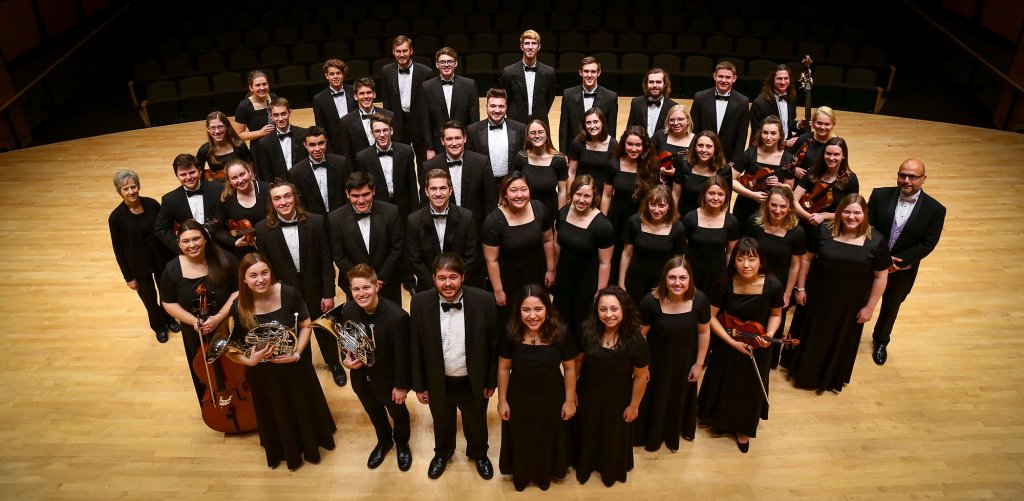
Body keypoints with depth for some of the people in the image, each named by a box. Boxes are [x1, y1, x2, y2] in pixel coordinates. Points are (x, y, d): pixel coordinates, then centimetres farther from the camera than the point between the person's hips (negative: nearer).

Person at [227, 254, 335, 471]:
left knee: (303, 407, 22)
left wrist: (297, 353, -21)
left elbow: (306, 325, -9)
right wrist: (249, 361, -26)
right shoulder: (239, 307, -21)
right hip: (263, 372, 0)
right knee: (275, 413, 23)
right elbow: (229, 348, -10)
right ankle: (286, 451, 52)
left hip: (295, 365, 0)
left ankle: (311, 445, 53)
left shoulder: (288, 293, -23)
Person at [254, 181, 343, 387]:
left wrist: (328, 293, -10)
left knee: (324, 329, 20)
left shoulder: (315, 222, -16)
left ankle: (334, 363, 46)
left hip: (315, 290, 0)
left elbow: (326, 260, -10)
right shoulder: (263, 229, -14)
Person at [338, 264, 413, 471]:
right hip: (362, 379, 4)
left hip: (389, 380, -4)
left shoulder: (397, 316, -34)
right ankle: (384, 441, 60)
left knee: (398, 414, 25)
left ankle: (402, 444, 56)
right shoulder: (348, 310, -18)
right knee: (375, 413, 31)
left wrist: (401, 385, -15)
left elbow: (402, 355, -23)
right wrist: (346, 358, -18)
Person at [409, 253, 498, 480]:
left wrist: (491, 381, -3)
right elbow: (415, 348, -7)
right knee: (442, 423, 28)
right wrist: (419, 385, -2)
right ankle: (442, 453, 59)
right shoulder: (420, 303, -18)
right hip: (438, 383, 1)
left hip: (473, 383, 0)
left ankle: (479, 454, 57)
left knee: (476, 423, 26)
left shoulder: (484, 301, -21)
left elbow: (494, 344, -9)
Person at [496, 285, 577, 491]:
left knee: (547, 440, 26)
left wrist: (569, 400, -4)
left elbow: (570, 369, -12)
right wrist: (502, 400, -3)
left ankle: (544, 474, 58)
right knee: (520, 440, 25)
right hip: (519, 399, 0)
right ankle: (521, 474, 56)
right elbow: (503, 368, -10)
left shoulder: (561, 333, -27)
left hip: (551, 399, 0)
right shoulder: (510, 333, -25)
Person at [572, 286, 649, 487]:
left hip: (617, 399, -1)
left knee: (614, 437, 25)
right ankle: (585, 465, 56)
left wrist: (634, 405, -5)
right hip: (588, 395, 2)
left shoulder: (636, 341, -28)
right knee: (586, 433, 26)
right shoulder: (587, 331, -23)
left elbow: (640, 377, -15)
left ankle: (611, 470, 56)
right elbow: (577, 360, -7)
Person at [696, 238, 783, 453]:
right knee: (723, 385, 19)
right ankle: (720, 421, 48)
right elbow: (711, 317, -15)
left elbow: (775, 315, -4)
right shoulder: (724, 284, -25)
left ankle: (743, 429, 45)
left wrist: (769, 335, -21)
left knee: (750, 389, 19)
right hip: (727, 344, -1)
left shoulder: (773, 285, -23)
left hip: (757, 347, 1)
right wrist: (732, 342, -21)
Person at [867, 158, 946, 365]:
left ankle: (880, 341, 48)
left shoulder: (935, 209, -15)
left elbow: (927, 245, -15)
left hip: (902, 270, 0)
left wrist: (898, 262, -23)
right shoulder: (880, 195, -14)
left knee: (890, 308, 22)